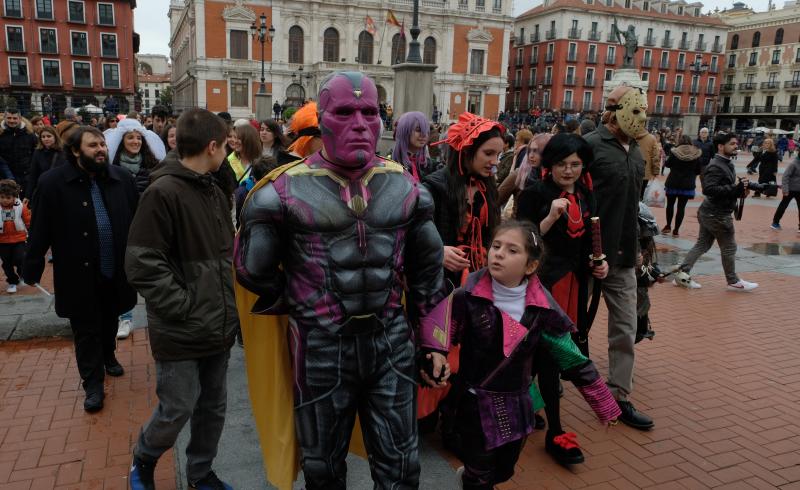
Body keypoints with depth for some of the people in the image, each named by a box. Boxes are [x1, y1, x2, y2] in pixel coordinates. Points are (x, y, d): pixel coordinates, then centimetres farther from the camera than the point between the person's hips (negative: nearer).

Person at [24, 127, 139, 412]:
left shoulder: (122, 178, -2)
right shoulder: (53, 182, -10)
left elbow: (137, 220, 5)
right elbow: (40, 230, -8)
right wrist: (32, 269, -7)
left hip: (116, 271, 3)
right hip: (80, 274, -3)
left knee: (110, 322, 23)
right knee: (86, 331, 8)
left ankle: (108, 356, 49)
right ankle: (93, 383, 21)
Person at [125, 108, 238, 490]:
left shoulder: (214, 193, 10)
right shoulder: (163, 193, -16)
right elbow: (142, 264, -19)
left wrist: (228, 301, 9)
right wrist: (183, 307, -17)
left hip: (217, 326, 7)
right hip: (181, 331, -7)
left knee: (213, 406, 16)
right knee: (177, 410, 5)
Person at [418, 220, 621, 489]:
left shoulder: (541, 309, -10)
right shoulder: (468, 297, -17)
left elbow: (574, 361, -3)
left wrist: (605, 406, 3)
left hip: (516, 406, 3)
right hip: (474, 403, -3)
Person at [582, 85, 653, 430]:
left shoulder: (636, 152, 11)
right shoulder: (591, 145, -13)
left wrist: (632, 246, 18)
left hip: (622, 257, 7)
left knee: (625, 328, 10)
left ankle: (619, 396, 22)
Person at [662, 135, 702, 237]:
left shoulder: (674, 152, -11)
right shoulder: (697, 154, -5)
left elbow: (667, 164, 1)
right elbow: (699, 171, 1)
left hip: (673, 183, -1)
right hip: (688, 185, 1)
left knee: (670, 204, 17)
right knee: (681, 207, 5)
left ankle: (668, 226, 24)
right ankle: (676, 230, 6)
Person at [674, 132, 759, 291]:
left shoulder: (727, 164, 12)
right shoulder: (715, 166, -19)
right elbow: (708, 189, -30)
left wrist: (739, 189, 2)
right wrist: (735, 190, -31)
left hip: (710, 213, 10)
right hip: (718, 214, -10)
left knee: (702, 244, 12)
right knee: (729, 248, 5)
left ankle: (682, 274, 13)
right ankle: (733, 282, 19)